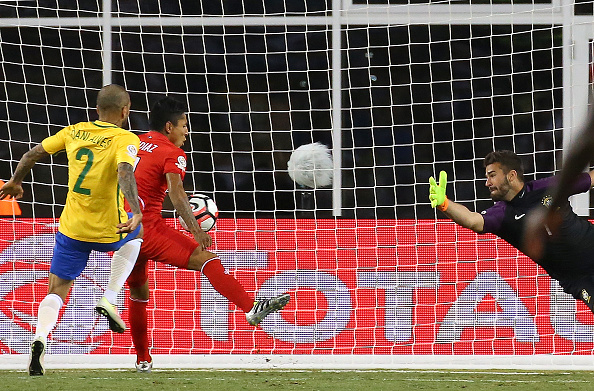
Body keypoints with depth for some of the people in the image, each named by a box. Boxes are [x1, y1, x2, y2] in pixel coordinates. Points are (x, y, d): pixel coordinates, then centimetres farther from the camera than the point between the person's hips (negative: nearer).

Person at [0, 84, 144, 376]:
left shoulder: (74, 132, 5)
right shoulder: (125, 140, -10)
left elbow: (32, 155, 12)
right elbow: (125, 172, -30)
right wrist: (136, 212, -39)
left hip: (71, 229, 3)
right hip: (108, 231, -3)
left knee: (56, 293, 11)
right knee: (136, 232, 33)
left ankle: (40, 337, -20)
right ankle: (109, 299, 19)